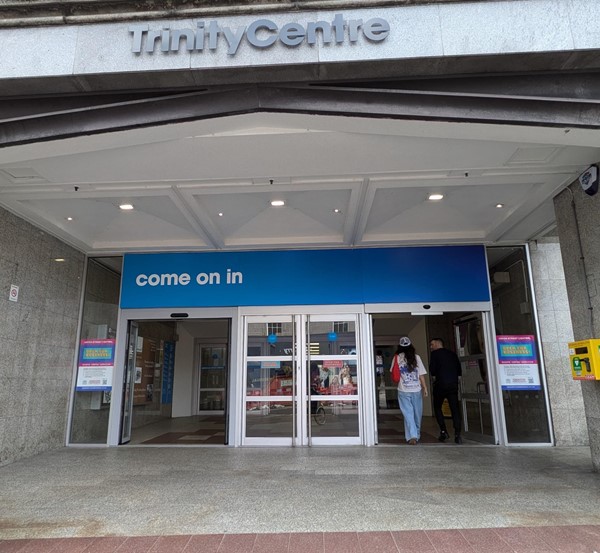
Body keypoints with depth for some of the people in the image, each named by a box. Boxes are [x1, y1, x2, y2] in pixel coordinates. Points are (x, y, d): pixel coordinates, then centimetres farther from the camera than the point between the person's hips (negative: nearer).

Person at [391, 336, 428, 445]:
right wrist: (425, 388, 8)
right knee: (417, 414, 14)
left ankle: (412, 436, -12)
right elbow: (421, 375, -1)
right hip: (417, 390, 1)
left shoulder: (397, 358, -3)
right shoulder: (416, 357, -2)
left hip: (403, 391, -1)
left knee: (408, 414, 0)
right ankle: (417, 436, 26)